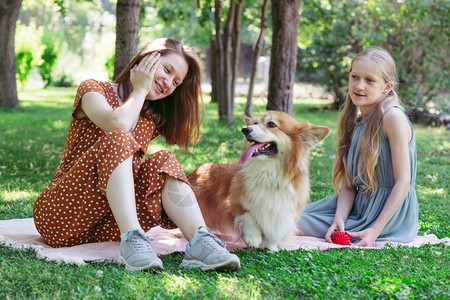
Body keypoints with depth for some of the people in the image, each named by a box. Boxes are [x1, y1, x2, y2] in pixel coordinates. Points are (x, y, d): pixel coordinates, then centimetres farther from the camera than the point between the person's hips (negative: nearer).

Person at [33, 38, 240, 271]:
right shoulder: (93, 90, 0)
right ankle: (132, 240, -42)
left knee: (163, 161, -17)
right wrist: (139, 89, -8)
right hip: (60, 216, -5)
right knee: (118, 139, -26)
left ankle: (200, 241, -36)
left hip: (106, 229, 5)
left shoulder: (153, 120, 17)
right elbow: (118, 123, -23)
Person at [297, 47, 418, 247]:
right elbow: (347, 184, 3)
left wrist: (375, 230, -22)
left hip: (389, 210, -7)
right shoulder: (353, 121, 7)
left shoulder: (392, 117, -16)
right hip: (358, 205, 7)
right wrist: (339, 220, -15)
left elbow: (403, 182, -17)